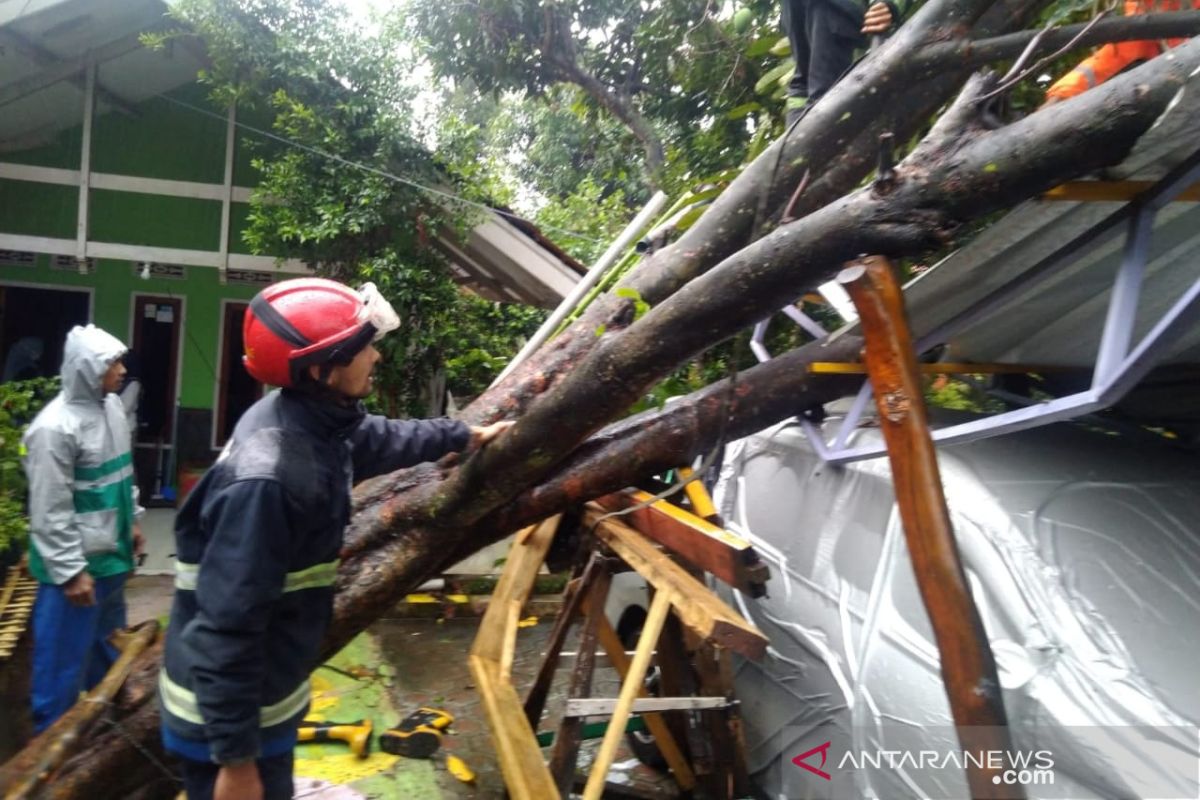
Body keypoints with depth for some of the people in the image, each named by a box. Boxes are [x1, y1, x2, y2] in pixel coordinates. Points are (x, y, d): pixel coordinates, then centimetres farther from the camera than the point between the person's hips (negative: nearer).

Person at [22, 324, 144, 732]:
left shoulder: (111, 406, 2)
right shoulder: (55, 427, -24)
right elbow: (50, 512, -22)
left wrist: (131, 521, 19)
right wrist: (70, 571, -19)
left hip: (109, 553, 9)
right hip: (76, 563, -8)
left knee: (106, 639, 25)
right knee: (65, 656, 6)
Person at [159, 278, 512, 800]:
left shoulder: (320, 423, -5)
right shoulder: (264, 481, -34)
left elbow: (382, 438, 18)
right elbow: (226, 629, -31)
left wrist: (464, 435, 28)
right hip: (228, 717, -9)